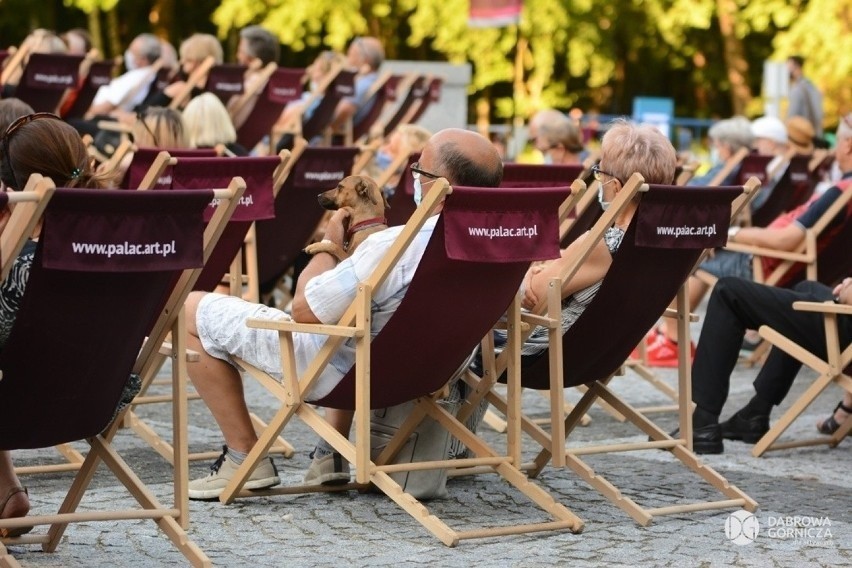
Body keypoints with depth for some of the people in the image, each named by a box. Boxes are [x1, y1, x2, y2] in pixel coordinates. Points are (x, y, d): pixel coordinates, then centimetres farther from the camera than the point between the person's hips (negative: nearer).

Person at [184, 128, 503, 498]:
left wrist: (330, 244, -6)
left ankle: (244, 459, 5)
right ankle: (331, 452, 32)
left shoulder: (395, 246, -34)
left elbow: (304, 310, -24)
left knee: (192, 311, 2)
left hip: (337, 374, -8)